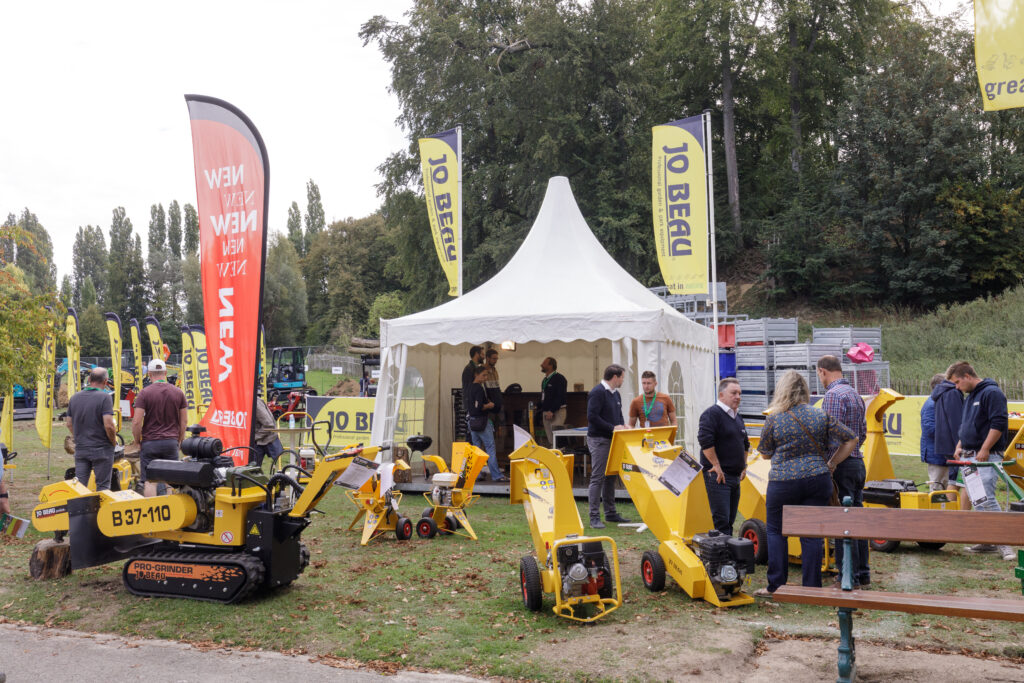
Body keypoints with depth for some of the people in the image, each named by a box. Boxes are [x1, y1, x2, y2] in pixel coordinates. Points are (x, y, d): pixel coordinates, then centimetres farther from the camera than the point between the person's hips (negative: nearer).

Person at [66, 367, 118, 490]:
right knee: (102, 486, 5)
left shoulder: (74, 398, 5)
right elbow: (109, 425, -20)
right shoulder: (104, 398, -14)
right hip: (101, 450, -5)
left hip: (80, 449, 5)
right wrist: (114, 441, -4)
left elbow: (69, 423, 11)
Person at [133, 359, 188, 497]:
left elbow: (136, 422, -11)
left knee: (150, 481, 2)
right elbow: (184, 421, 7)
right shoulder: (178, 392, 4)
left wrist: (137, 441, 3)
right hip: (171, 443, 3)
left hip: (150, 443, -3)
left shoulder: (144, 393, -7)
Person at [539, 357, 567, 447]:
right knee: (550, 441, 8)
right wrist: (542, 410, 12)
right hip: (546, 412, 9)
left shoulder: (559, 378, -9)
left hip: (557, 412, -8)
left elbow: (560, 396, -17)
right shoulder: (544, 380, 18)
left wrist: (551, 411, -21)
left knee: (556, 438, -13)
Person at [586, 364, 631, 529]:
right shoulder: (597, 392, -14)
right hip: (598, 440, -9)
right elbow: (592, 416, -21)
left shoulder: (615, 394, 15)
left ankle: (610, 513, 22)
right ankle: (594, 517, -4)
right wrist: (613, 428, -19)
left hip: (612, 440, 9)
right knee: (598, 477, -7)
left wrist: (622, 426, 2)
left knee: (611, 477, 13)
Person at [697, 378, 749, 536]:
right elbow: (705, 441, -23)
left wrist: (743, 466, 20)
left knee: (730, 520, 12)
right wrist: (716, 466, -21)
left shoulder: (737, 417, 18)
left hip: (735, 476, 9)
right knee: (721, 520, -10)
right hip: (718, 476, -9)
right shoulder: (711, 414, -11)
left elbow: (745, 443, 30)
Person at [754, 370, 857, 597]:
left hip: (783, 482, -2)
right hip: (817, 480, 2)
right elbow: (850, 439, 4)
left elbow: (765, 453, 5)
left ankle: (776, 585, 11)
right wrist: (831, 464, 8)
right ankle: (812, 587, 12)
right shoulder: (821, 416, 1)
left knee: (776, 531, 11)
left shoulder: (774, 419, -5)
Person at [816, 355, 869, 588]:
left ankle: (849, 578, -1)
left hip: (842, 466, -10)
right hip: (858, 462, 10)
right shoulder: (855, 394, 16)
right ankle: (862, 573, 22)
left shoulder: (833, 395, -14)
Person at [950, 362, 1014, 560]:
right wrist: (960, 446, 16)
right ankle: (986, 542, 15)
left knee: (986, 498, -15)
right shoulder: (970, 397, 19)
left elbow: (999, 424, -18)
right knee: (977, 500, 9)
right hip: (969, 457, 9)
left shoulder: (992, 393, -10)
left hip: (987, 457, -9)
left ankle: (1004, 543, -9)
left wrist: (984, 450, -21)